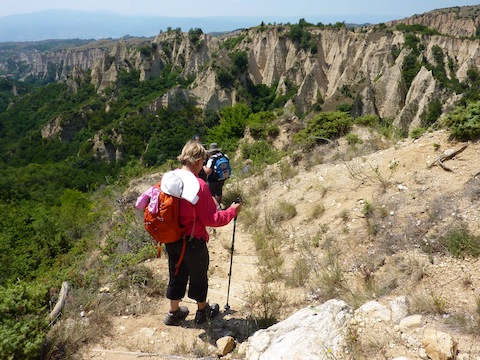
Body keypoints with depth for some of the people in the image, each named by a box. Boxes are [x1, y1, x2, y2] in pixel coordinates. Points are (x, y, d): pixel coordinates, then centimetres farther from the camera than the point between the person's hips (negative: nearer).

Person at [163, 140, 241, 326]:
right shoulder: (199, 185, -25)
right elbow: (210, 219, -20)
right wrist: (232, 211, -7)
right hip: (193, 241, -5)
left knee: (176, 275, 22)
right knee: (199, 276, 17)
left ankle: (174, 312, 37)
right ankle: (202, 311, 37)